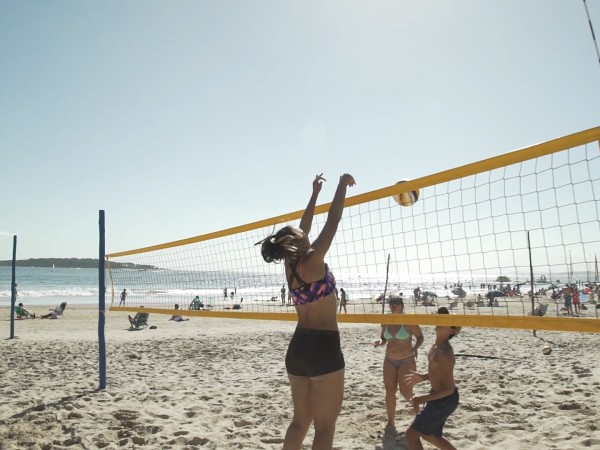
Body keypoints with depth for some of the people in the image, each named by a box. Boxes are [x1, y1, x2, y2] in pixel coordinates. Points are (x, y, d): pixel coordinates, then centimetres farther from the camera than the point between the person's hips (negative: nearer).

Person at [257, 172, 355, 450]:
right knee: (324, 427, 1)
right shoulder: (312, 261, -14)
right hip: (323, 347, -8)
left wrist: (315, 194, 24)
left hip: (297, 347, 8)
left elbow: (303, 229, 17)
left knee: (301, 421, 18)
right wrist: (343, 185, 1)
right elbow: (333, 221, -10)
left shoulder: (290, 265, 5)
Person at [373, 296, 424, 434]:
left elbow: (420, 337, -5)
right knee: (390, 391, 4)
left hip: (407, 360, -4)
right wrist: (380, 342, -8)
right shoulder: (385, 322, 2)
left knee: (405, 392, -7)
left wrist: (416, 347, -24)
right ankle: (391, 422, 18)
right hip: (389, 360, 5)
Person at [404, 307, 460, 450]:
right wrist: (422, 377, 12)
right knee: (428, 434, 24)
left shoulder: (445, 353, -27)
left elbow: (449, 389, -27)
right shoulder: (437, 346, 2)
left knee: (411, 434, -1)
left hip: (445, 400, -9)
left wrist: (422, 399, -30)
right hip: (440, 399, 9)